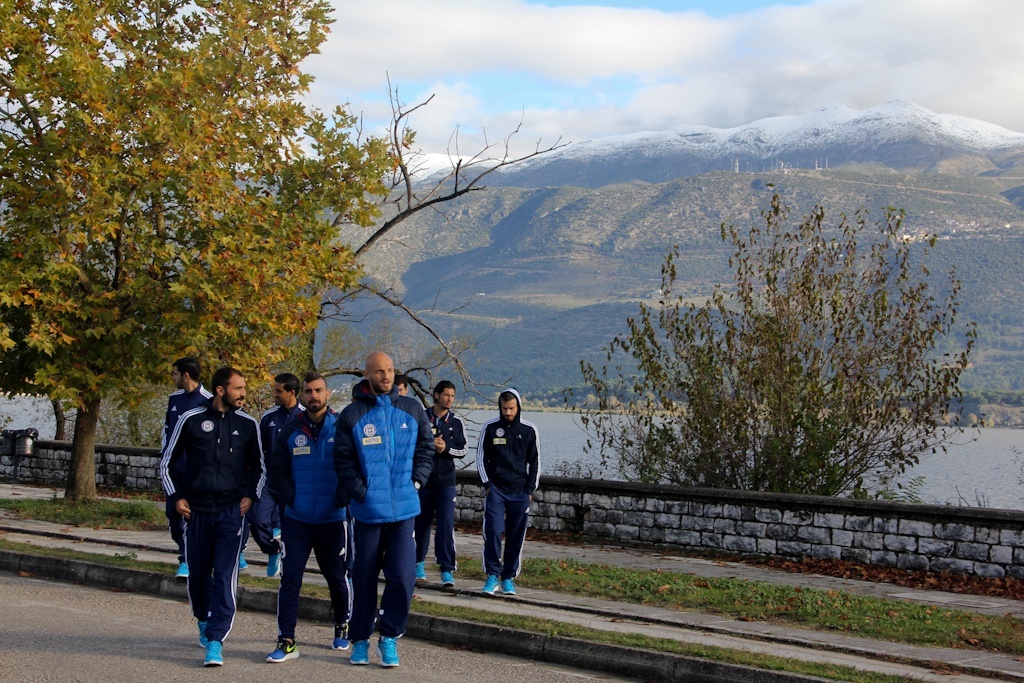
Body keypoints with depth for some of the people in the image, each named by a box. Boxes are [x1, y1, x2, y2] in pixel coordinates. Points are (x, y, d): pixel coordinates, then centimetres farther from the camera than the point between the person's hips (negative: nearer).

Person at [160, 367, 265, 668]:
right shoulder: (191, 420, 0)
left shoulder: (248, 424, 3)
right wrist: (176, 496, 0)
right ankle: (204, 621, 37)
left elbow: (258, 467, 15)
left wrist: (250, 496, 1)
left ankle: (215, 641, -10)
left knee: (225, 577, -10)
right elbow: (167, 462, 9)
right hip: (197, 511, 1)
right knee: (198, 574, 10)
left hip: (232, 511, 0)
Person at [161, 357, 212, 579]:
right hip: (174, 468, 7)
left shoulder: (208, 401, -10)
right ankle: (187, 553, 24)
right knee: (172, 513, 8)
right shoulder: (174, 398, 11)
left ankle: (188, 560, -1)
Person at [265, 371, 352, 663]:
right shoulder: (290, 430, 3)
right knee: (290, 578, -3)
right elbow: (276, 468, 7)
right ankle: (286, 641, 0)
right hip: (296, 519, 1)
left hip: (333, 519, -1)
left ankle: (342, 627, 32)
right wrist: (290, 496, -6)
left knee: (337, 577, 11)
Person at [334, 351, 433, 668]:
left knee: (402, 575, -6)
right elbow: (343, 460, -1)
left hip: (404, 508, 1)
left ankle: (389, 638, 10)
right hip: (368, 509, -1)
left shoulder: (412, 409, 5)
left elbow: (425, 448, 13)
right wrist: (360, 490, -11)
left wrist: (417, 480, 1)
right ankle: (360, 639, 22)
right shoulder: (352, 415, -2)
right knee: (364, 577, 8)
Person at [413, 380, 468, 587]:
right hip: (422, 479, 0)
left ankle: (447, 570, -8)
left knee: (446, 524, -9)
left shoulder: (456, 421, 5)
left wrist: (447, 449, -10)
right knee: (421, 522, 11)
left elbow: (463, 450, 9)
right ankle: (419, 562, 29)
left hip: (446, 481, 0)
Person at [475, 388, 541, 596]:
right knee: (493, 531, -12)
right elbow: (481, 458, 7)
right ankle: (493, 575, -5)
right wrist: (487, 484, -2)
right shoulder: (490, 428, 2)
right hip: (495, 489, -1)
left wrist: (530, 489, 2)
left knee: (516, 536, 2)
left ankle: (509, 578, 10)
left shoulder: (529, 430, 4)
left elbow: (535, 462, 9)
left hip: (520, 492, 1)